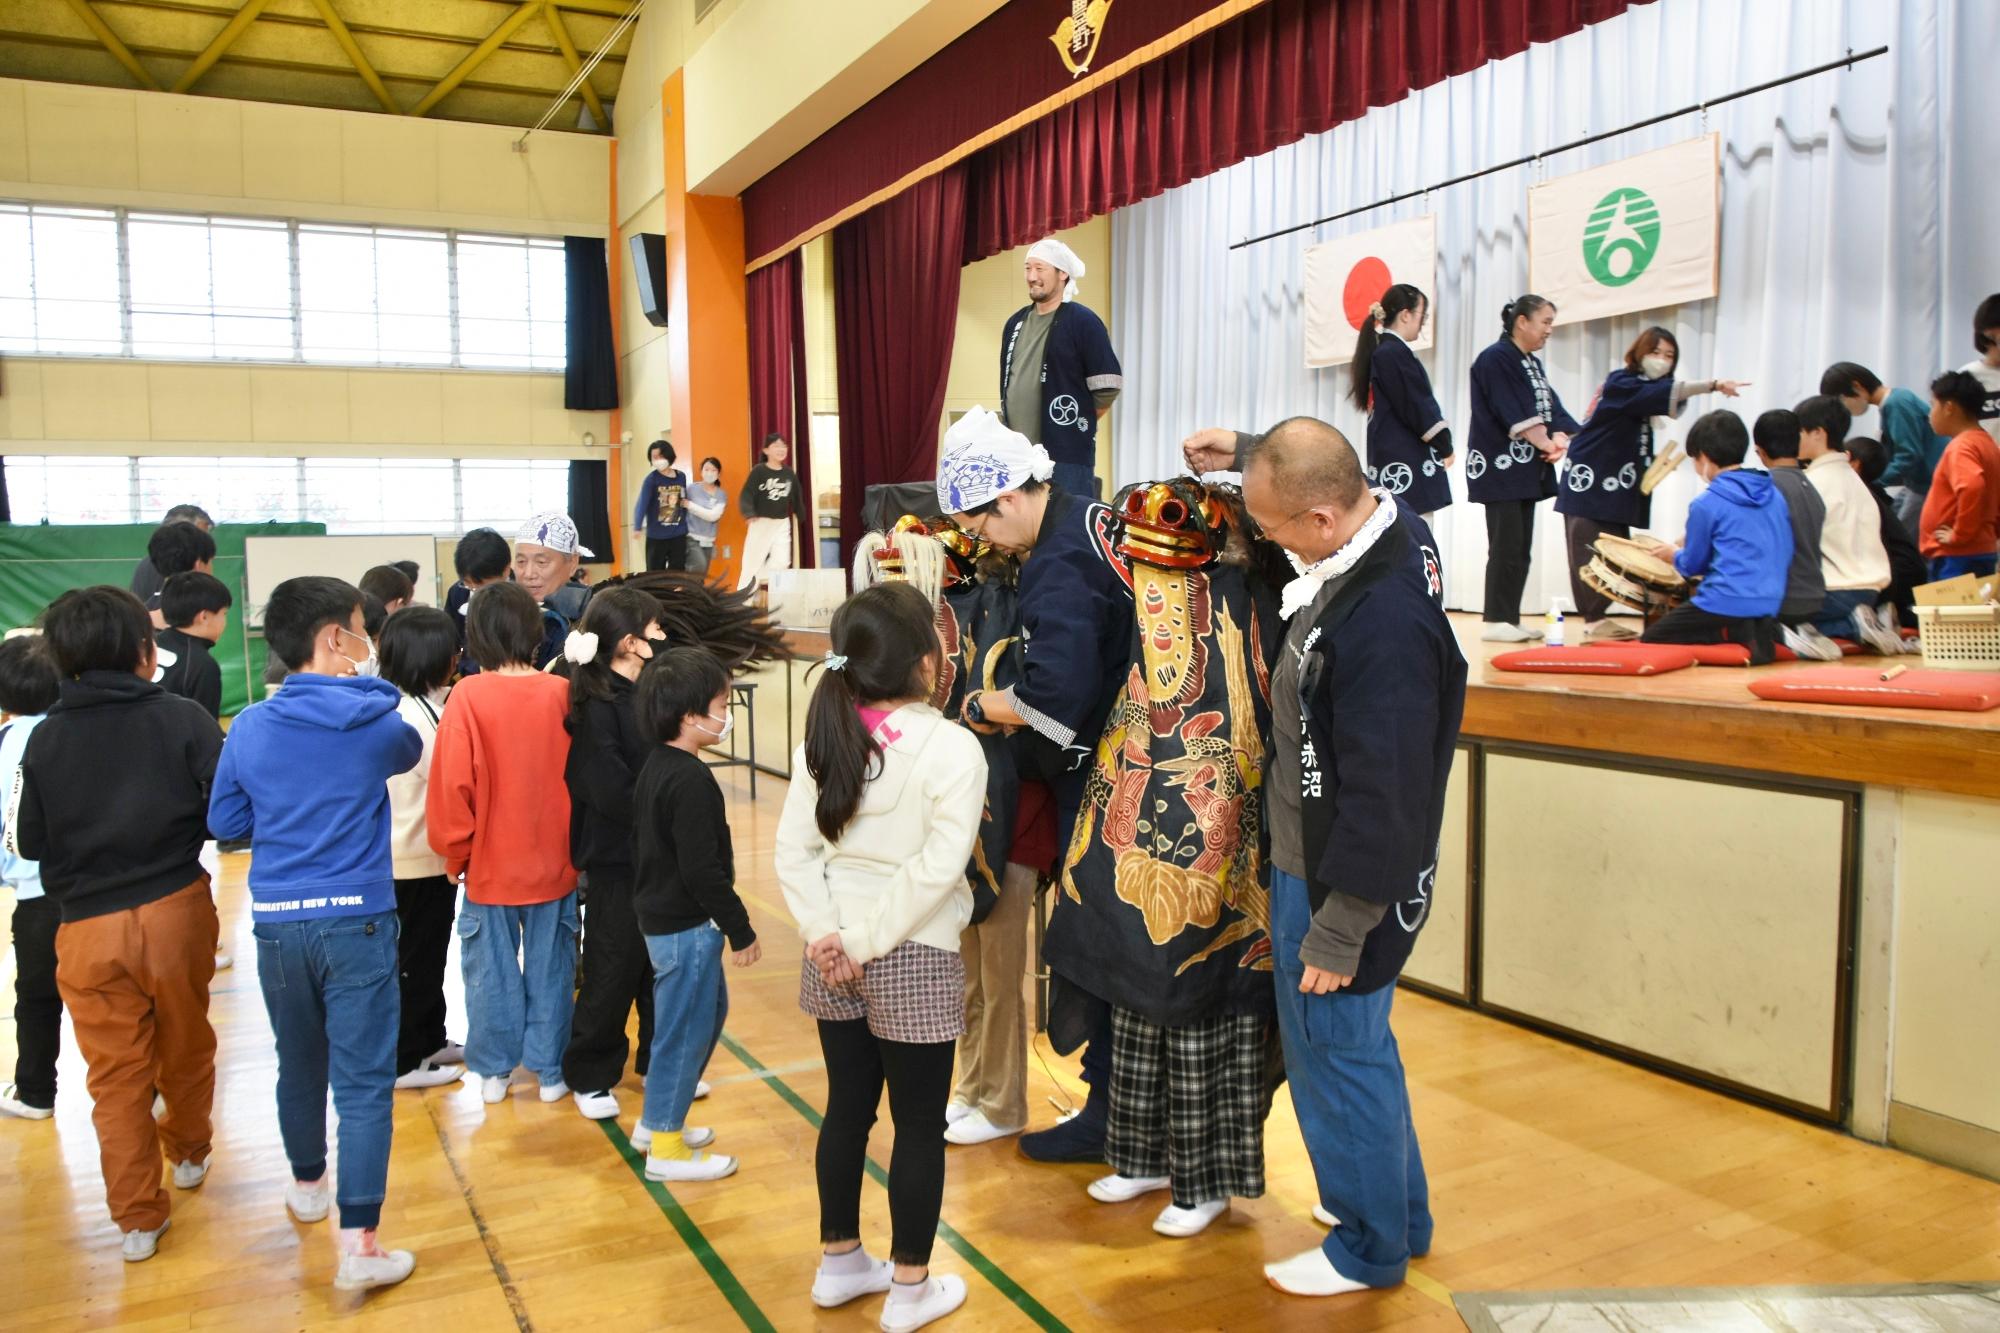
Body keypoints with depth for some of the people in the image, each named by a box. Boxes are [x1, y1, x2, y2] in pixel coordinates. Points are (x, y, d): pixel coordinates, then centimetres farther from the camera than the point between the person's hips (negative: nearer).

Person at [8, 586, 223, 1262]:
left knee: (115, 1074, 11)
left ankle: (137, 1216, 17)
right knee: (185, 1046, 22)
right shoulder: (182, 718, -9)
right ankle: (189, 1151, 42)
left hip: (89, 926, 1)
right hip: (176, 910, 0)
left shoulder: (46, 737, -3)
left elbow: (29, 840, 4)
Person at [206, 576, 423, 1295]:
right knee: (363, 1082, 0)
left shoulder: (249, 728, -1)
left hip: (278, 921, 4)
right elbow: (411, 752, 18)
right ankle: (358, 1244, -3)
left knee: (300, 1064, 22)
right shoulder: (374, 722, -6)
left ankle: (307, 1184, 43)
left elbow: (226, 821, 10)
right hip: (356, 918, -3)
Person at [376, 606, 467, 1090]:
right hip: (422, 860, -9)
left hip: (400, 855, 9)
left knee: (424, 956, 21)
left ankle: (429, 1041, 35)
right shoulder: (418, 714, -24)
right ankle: (405, 1061, 16)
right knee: (415, 961, 4)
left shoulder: (392, 705, 5)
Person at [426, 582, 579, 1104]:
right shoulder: (562, 693, -9)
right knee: (550, 969, 13)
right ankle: (549, 1070, 23)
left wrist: (455, 854, 1)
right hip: (555, 864, 1)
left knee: (491, 971, 14)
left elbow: (451, 785, -14)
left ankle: (494, 1070, 25)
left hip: (490, 866, -1)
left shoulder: (468, 696, -14)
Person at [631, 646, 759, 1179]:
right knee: (685, 1027, 2)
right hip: (686, 923, -10)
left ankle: (656, 1120, 33)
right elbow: (702, 869, -25)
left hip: (661, 912, 10)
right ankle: (666, 1146, 15)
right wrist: (740, 929, -16)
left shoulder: (656, 766, 7)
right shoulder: (691, 780, -23)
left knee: (708, 1010, 22)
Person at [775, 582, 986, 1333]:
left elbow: (794, 851, -1)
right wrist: (871, 941, -15)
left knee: (847, 1109, 19)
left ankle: (839, 1264, 35)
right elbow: (936, 869, -22)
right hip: (914, 962, -6)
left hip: (834, 960, 6)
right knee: (919, 1125, 9)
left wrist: (827, 934, -5)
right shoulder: (951, 747, -16)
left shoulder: (823, 736, 2)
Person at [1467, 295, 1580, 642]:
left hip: (1525, 468, 9)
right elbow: (1515, 416, -17)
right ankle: (1495, 621, -5)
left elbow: (1550, 407, 8)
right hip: (1500, 467, -9)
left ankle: (1510, 619, 13)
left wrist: (1558, 438, -11)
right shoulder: (1495, 359, -10)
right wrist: (1546, 443, -11)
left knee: (1521, 548, 8)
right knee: (1506, 546, -10)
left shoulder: (1533, 365, 17)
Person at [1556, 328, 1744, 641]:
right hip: (1589, 480, -9)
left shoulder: (1647, 392, 17)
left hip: (1617, 487, 9)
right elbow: (1662, 393, -26)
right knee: (1589, 553, -10)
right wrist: (1712, 385, -35)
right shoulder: (1620, 383, -10)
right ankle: (1593, 623, -10)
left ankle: (1599, 618, 8)